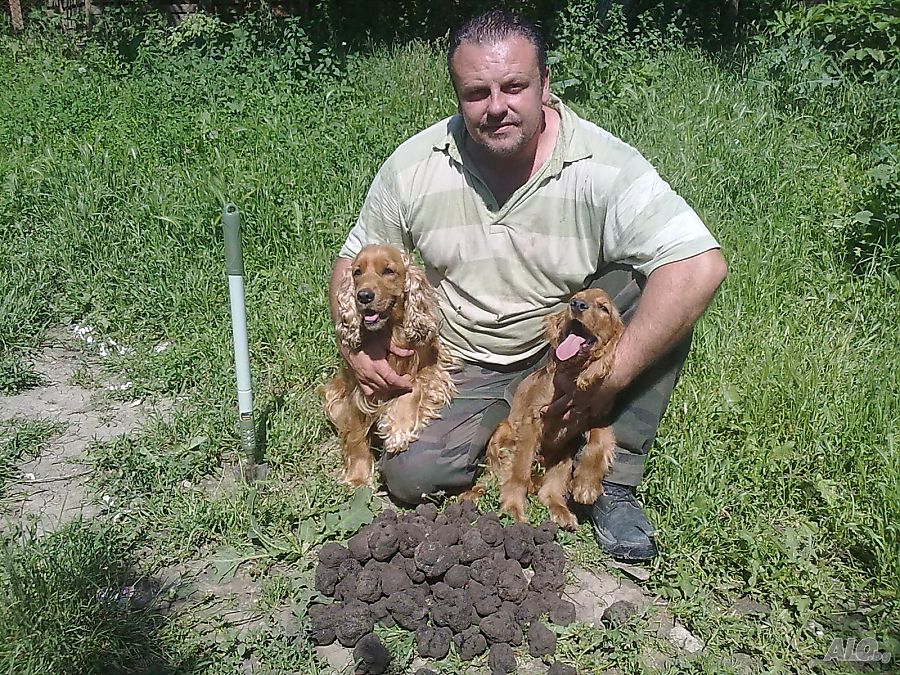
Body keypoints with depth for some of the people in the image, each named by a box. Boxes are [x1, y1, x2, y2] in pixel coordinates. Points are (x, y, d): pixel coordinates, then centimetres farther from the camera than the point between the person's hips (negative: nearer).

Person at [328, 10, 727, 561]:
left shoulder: (605, 167, -20)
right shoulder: (412, 167, -9)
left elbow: (702, 265, -31)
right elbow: (356, 262, 5)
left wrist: (612, 373, -34)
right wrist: (359, 348, -12)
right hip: (462, 371, 2)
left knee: (655, 288, -27)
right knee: (411, 476, -23)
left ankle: (614, 482, -14)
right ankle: (498, 431, 11)